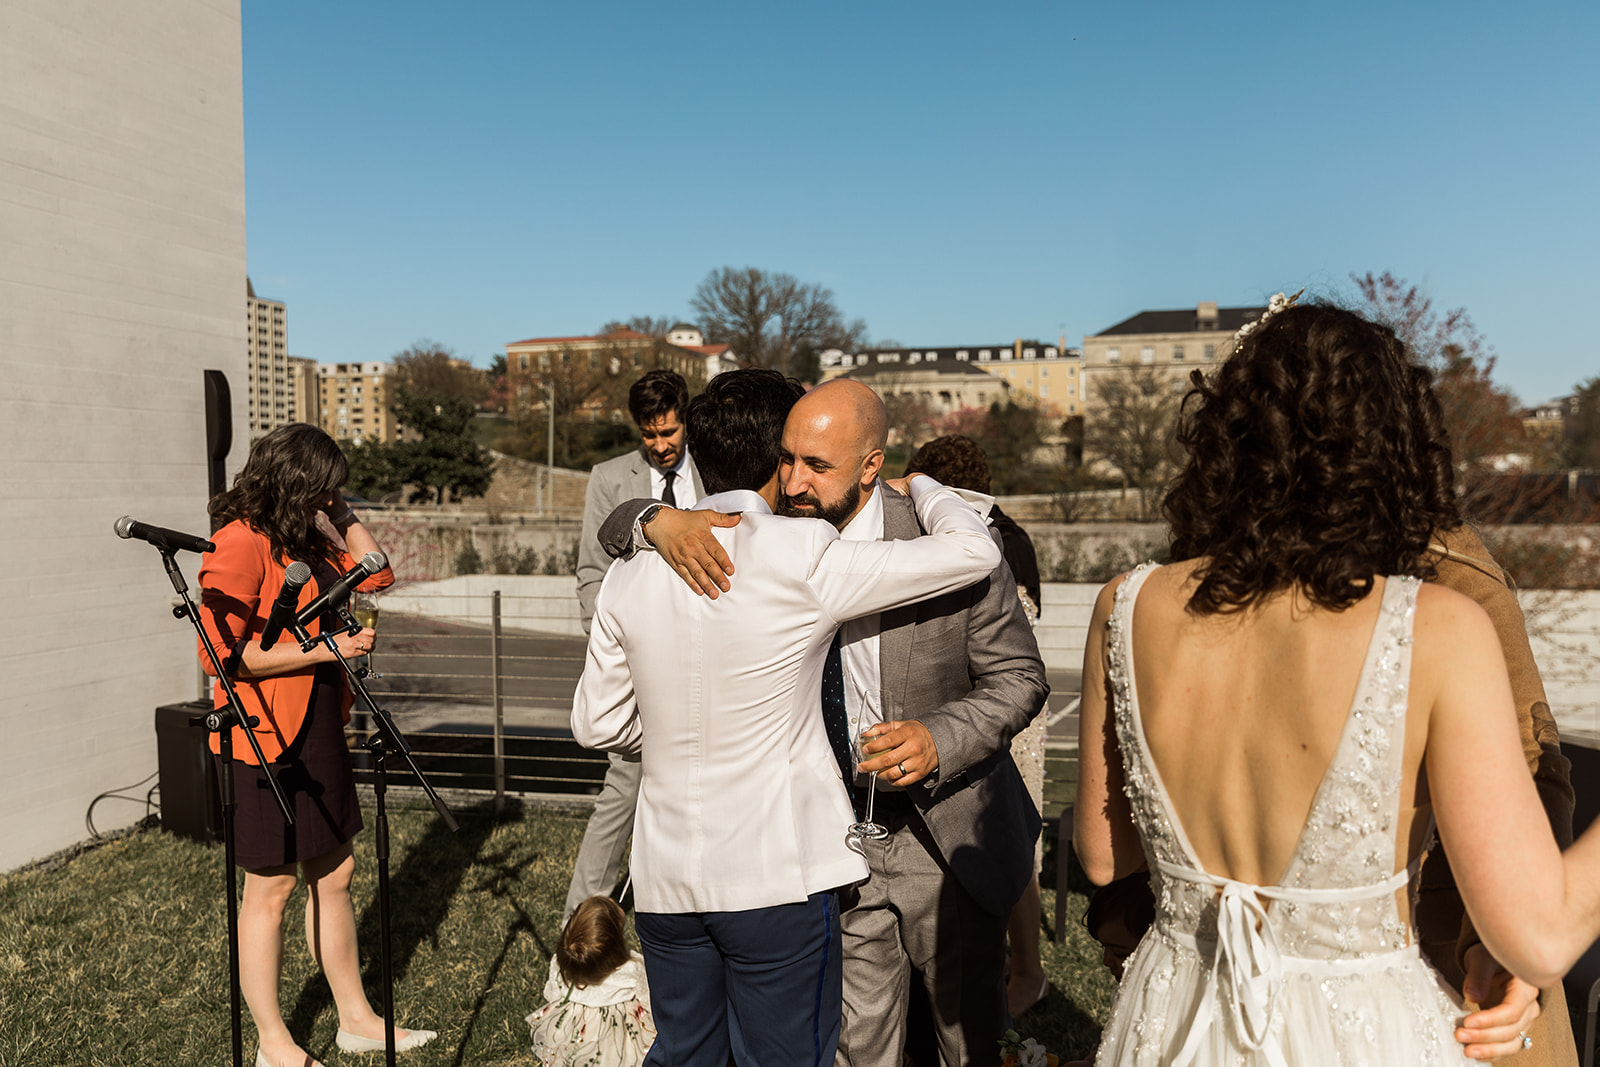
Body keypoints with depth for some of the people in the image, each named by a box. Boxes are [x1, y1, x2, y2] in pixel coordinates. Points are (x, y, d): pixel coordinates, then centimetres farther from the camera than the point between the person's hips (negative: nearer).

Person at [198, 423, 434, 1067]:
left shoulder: (306, 540, 11)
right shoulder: (241, 542, -16)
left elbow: (374, 577, 13)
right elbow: (228, 651, -21)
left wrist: (341, 517, 6)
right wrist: (326, 648, -20)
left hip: (319, 730, 9)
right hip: (266, 739, -9)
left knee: (334, 873, 15)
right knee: (270, 888, 4)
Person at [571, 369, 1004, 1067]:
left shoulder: (629, 576, 1)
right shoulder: (803, 558, -15)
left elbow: (596, 724, 9)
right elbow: (974, 551, -11)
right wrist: (919, 486, 8)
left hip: (665, 876, 5)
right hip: (776, 877, -5)